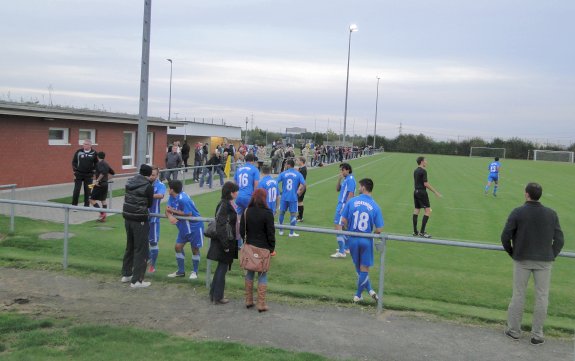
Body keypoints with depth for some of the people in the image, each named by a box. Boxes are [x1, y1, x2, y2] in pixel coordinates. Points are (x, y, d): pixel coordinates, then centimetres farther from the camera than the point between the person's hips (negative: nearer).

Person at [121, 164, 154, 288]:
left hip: (128, 217, 7)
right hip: (140, 220, -7)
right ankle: (136, 280, 3)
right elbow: (149, 204, -2)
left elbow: (128, 198, 14)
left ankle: (126, 274, 32)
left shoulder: (130, 182, 4)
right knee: (141, 250, 2)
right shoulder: (148, 186, -13)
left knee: (130, 247, 21)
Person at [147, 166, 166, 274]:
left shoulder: (160, 185, -10)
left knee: (153, 242, 4)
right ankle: (148, 258, 40)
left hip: (153, 217, -4)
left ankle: (153, 266, 17)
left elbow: (160, 195, -30)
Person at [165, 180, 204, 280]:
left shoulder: (183, 199, -27)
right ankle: (181, 271, 19)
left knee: (195, 249, 2)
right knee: (178, 247, 7)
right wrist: (170, 216, -27)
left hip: (194, 226, -9)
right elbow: (168, 210, -3)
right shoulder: (172, 197, 0)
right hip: (184, 227, 9)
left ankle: (194, 272, 16)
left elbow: (188, 214, -25)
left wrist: (173, 211, -17)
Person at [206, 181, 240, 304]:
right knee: (223, 268, 1)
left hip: (229, 242, 10)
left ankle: (213, 294, 29)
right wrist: (225, 245, -22)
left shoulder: (229, 204, 9)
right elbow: (221, 226, -24)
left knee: (221, 268, 18)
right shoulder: (224, 205, -20)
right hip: (224, 242, -10)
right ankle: (218, 297, 12)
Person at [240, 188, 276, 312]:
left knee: (249, 273, 16)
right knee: (262, 275, 4)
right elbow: (271, 232, -11)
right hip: (263, 248, -4)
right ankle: (261, 304, 6)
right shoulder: (267, 213, -14)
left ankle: (248, 301, 23)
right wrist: (272, 247, 0)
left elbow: (242, 231, 4)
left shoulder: (246, 212, 0)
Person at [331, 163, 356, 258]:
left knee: (337, 227, -11)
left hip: (343, 206, -10)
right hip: (341, 205, 10)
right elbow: (337, 189, 20)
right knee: (343, 228, 18)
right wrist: (339, 179, 5)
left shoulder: (350, 179, -14)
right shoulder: (345, 179, 14)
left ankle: (341, 252, -10)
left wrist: (345, 207, -23)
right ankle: (346, 248, 30)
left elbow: (350, 194, -19)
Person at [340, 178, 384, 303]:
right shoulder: (375, 207, -8)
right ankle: (358, 295, 16)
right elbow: (379, 230, -9)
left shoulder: (351, 202, -7)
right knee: (364, 269, 11)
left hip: (352, 239, 1)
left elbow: (343, 221, -5)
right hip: (366, 240, -1)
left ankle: (369, 290, 14)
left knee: (359, 268, 17)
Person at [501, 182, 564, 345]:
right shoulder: (551, 214, -3)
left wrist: (511, 253, 8)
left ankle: (514, 330, 18)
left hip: (522, 259, -1)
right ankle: (537, 335, 12)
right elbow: (559, 240, -3)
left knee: (518, 294, 10)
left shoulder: (517, 213, -11)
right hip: (544, 261, 1)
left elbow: (505, 237, -10)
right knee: (542, 297, 9)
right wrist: (550, 257, 9)